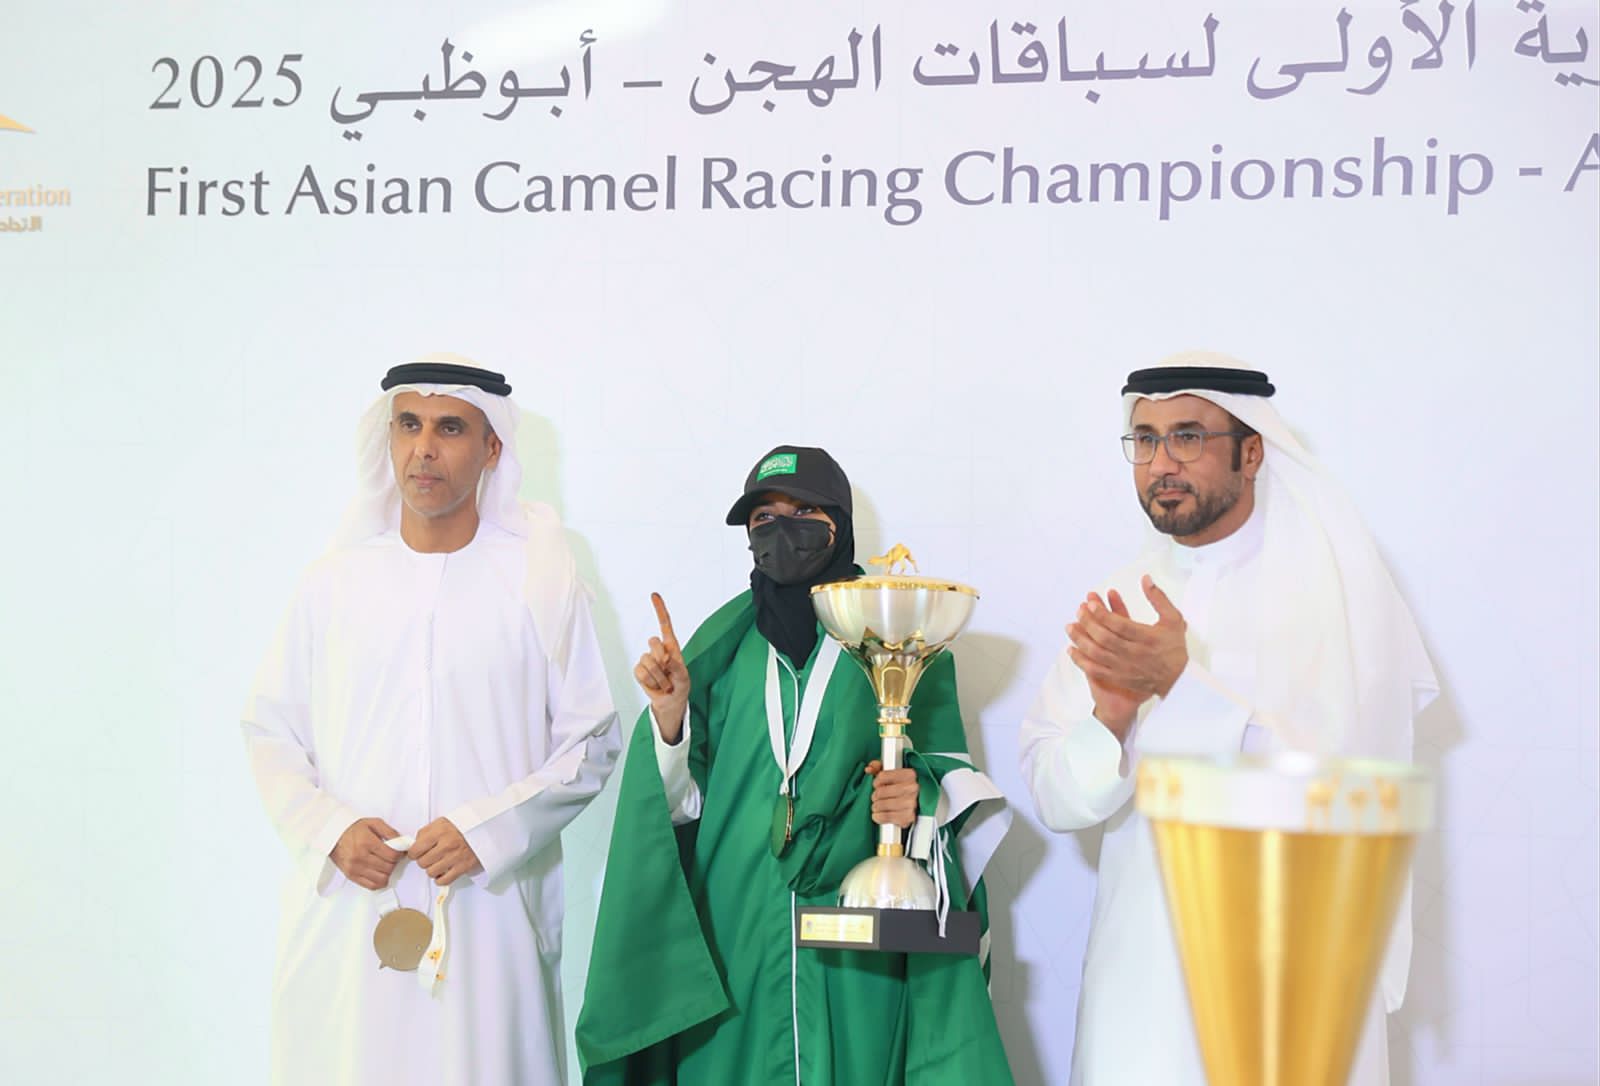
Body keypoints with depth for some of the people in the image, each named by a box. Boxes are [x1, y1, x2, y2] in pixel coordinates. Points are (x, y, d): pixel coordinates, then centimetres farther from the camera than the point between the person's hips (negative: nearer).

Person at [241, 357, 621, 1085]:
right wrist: (328, 828, -6)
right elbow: (270, 731, 11)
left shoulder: (538, 580, 2)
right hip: (345, 910, 2)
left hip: (489, 912, -1)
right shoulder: (333, 583, 8)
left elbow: (591, 741, 3)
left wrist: (488, 832, -9)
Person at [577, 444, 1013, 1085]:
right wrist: (669, 715, -11)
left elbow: (953, 778, 3)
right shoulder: (723, 643, 10)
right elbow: (686, 800, 6)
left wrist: (921, 797, -18)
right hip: (732, 937, 2)